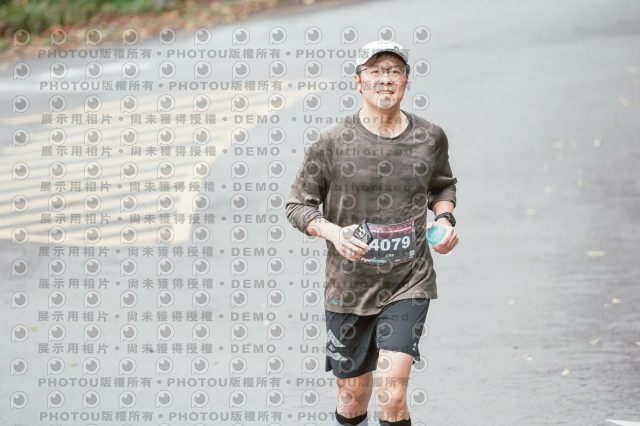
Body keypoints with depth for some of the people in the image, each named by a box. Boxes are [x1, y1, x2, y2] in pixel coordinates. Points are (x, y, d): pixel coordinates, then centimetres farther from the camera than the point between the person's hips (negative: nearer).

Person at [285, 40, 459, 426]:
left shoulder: (431, 138, 1)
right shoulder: (333, 142, -6)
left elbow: (443, 186, 22)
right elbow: (298, 206, 1)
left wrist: (444, 218, 1)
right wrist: (333, 232, -17)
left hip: (409, 283, 0)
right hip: (349, 288, 0)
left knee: (392, 391, -14)